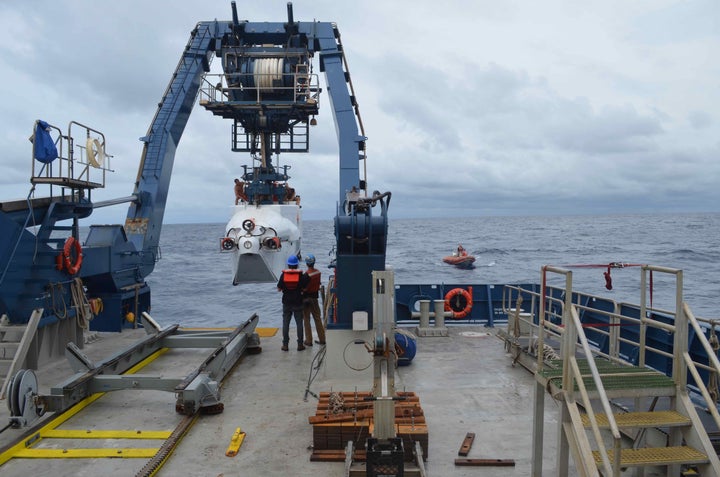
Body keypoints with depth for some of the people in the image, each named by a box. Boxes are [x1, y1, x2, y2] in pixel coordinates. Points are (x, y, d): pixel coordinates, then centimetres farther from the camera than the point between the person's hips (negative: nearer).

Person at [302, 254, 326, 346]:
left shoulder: (307, 274, -20)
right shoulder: (318, 272, -2)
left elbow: (304, 288, -18)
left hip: (307, 298, -6)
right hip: (315, 297, 6)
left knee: (306, 319, 4)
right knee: (317, 318, 13)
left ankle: (309, 340, 7)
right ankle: (322, 339, 17)